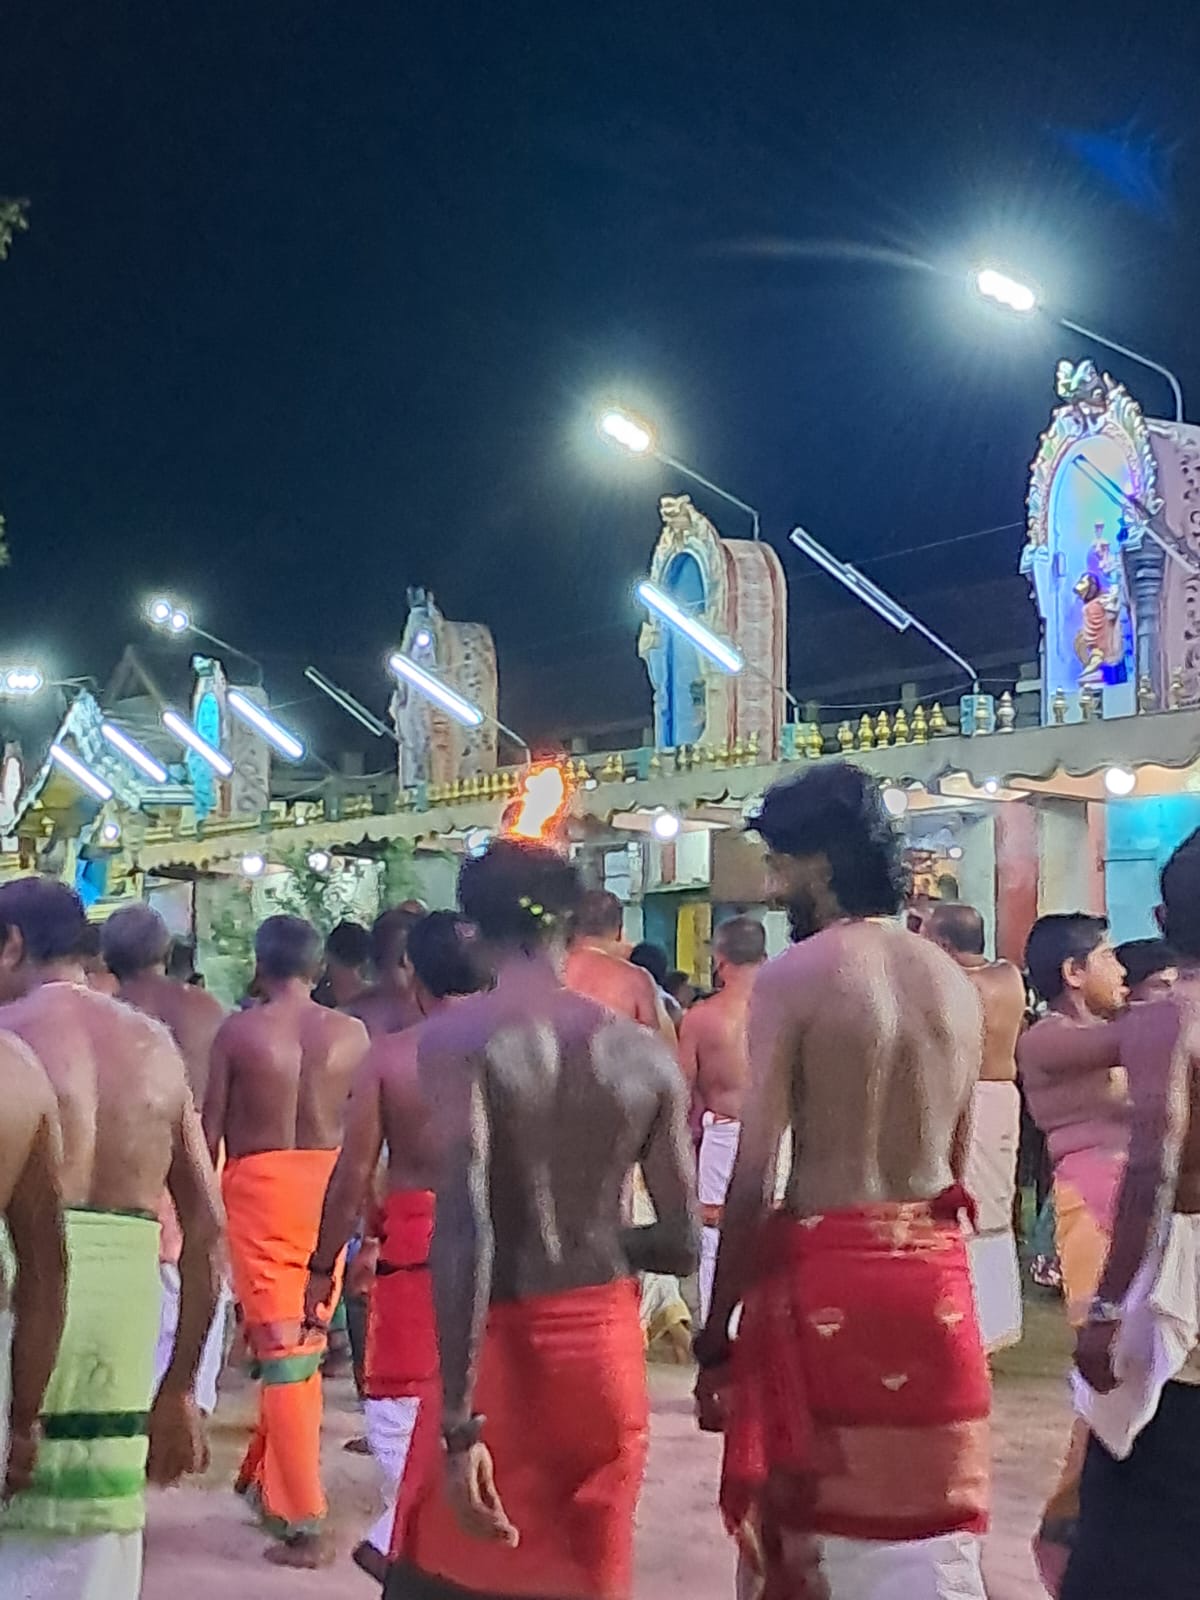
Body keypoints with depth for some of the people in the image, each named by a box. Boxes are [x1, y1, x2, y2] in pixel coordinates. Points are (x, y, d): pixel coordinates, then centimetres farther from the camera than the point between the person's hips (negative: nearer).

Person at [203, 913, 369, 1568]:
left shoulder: (238, 1030, -5)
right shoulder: (351, 1034, 1)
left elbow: (211, 1128, -2)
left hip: (259, 1183, -3)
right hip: (327, 1185, 3)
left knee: (282, 1343, -3)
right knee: (305, 1337, 17)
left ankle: (305, 1522, -4)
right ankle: (272, 1478, 34)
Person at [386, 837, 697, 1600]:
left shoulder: (459, 1037, -10)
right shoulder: (645, 1053, 3)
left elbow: (464, 1224, -20)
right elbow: (682, 1246, 4)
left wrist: (459, 1424, -21)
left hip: (505, 1345, -3)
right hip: (607, 1345, 4)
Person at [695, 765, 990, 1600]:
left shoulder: (795, 975, -10)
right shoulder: (955, 981, 9)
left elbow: (755, 1178, -13)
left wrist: (717, 1335, -7)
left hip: (828, 1272, -5)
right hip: (936, 1274, 6)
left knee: (808, 1525, 9)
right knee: (930, 1533, 14)